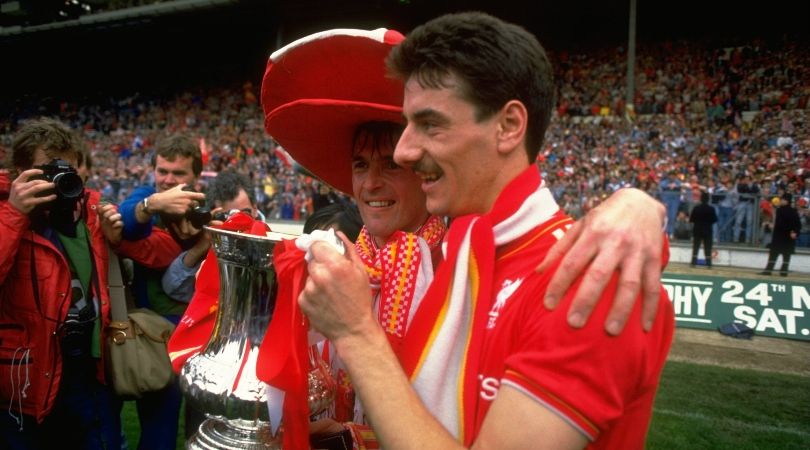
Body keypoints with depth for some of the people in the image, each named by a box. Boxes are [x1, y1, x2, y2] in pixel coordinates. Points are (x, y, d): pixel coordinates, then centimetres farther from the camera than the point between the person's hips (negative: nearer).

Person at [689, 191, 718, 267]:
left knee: (695, 247, 6)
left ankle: (694, 263, 3)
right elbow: (715, 220, -5)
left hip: (697, 230, 1)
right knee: (708, 248, 4)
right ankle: (708, 264, 2)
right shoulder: (711, 209, -9)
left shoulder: (696, 208, -7)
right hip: (708, 231, -1)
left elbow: (691, 219, -6)